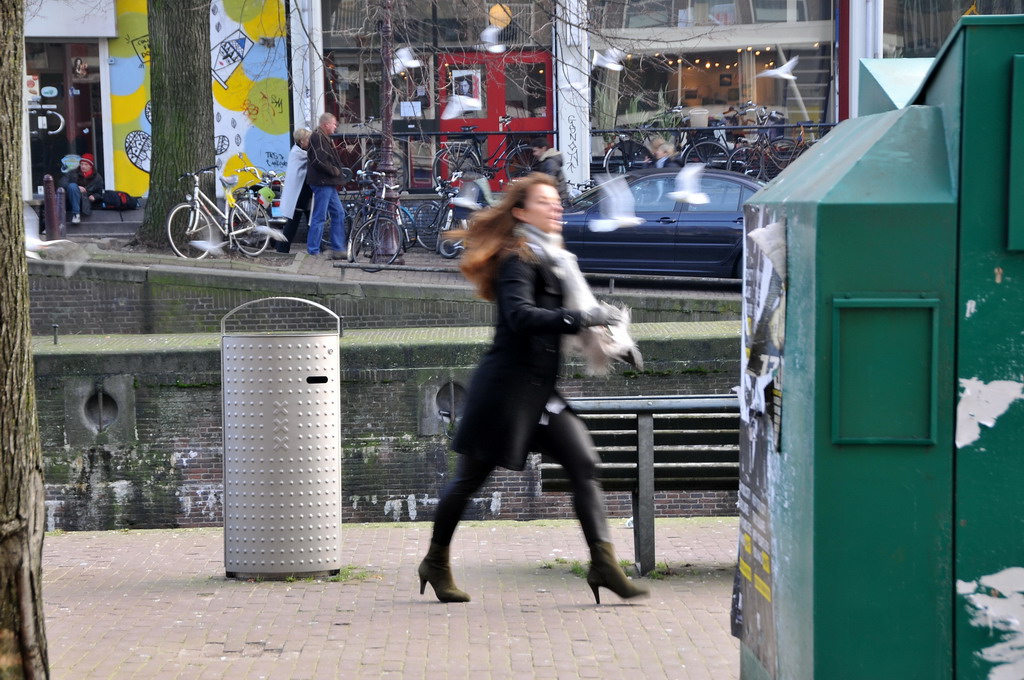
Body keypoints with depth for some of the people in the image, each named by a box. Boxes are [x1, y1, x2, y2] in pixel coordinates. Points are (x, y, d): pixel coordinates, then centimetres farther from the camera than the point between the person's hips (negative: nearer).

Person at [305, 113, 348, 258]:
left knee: (338, 213, 12)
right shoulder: (317, 138, -14)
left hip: (328, 184, 11)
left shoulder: (324, 138, 21)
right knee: (319, 217, -8)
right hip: (322, 182, -11)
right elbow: (319, 161, -22)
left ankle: (338, 249, 14)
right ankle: (313, 251, -5)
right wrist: (335, 171, -12)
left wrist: (339, 171, 10)